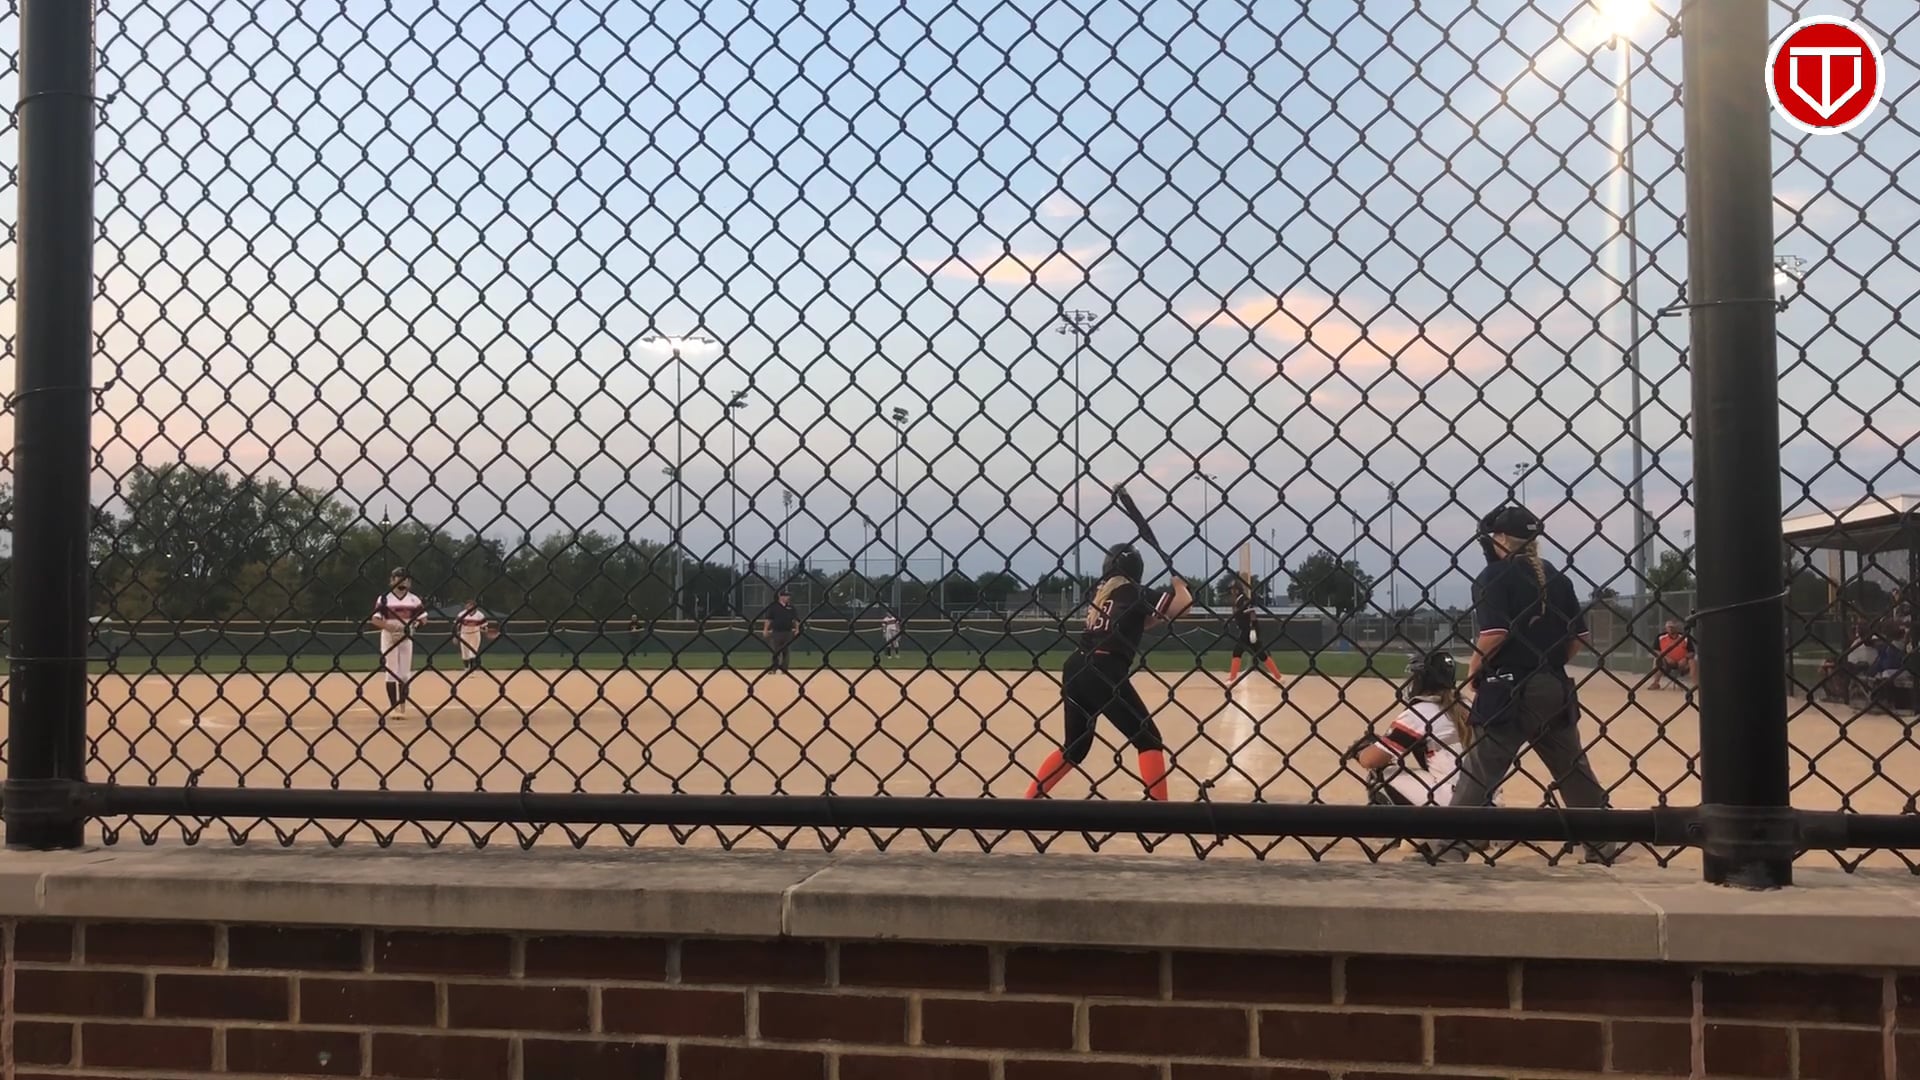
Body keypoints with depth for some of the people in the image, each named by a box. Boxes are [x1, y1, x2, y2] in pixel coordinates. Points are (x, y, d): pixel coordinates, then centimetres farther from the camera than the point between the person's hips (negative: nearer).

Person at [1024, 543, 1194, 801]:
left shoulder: (1100, 593, 22)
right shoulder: (1134, 593, 2)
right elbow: (1184, 603, -5)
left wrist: (1161, 616, 23)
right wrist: (1177, 578, 13)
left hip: (1076, 669, 7)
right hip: (1104, 672, -7)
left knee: (1075, 747, 19)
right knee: (1147, 738, 1)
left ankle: (1030, 797, 17)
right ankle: (1158, 802, -7)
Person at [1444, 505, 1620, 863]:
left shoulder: (1494, 575, -7)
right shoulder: (1556, 576, 11)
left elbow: (1494, 633, -19)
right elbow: (1578, 638, 10)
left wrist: (1474, 668, -5)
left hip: (1508, 688, -6)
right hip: (1556, 688, 6)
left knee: (1479, 771, -3)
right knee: (1575, 769, 17)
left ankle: (1450, 848, -5)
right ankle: (1603, 843, 25)